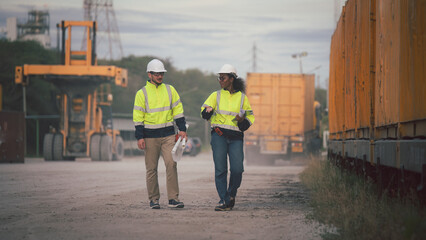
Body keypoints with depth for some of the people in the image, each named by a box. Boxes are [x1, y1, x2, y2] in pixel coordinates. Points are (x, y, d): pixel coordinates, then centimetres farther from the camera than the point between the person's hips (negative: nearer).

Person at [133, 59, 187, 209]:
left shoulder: (170, 90, 9)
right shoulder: (142, 93, 0)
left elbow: (178, 110, 12)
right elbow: (138, 116, -1)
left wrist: (182, 129, 3)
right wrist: (140, 137, -7)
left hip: (168, 135, 2)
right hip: (150, 136, -2)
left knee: (171, 164, -10)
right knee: (151, 168, 3)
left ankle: (173, 198, -7)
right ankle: (154, 199, 12)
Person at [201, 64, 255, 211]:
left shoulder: (242, 97, 11)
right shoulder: (216, 95, 11)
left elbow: (250, 117, 14)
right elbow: (204, 113, 1)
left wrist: (243, 120, -9)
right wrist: (207, 111, -23)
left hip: (236, 137, 0)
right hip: (219, 135, 0)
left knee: (237, 169, -10)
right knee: (220, 169, -7)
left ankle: (231, 194, 16)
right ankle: (223, 201, -2)